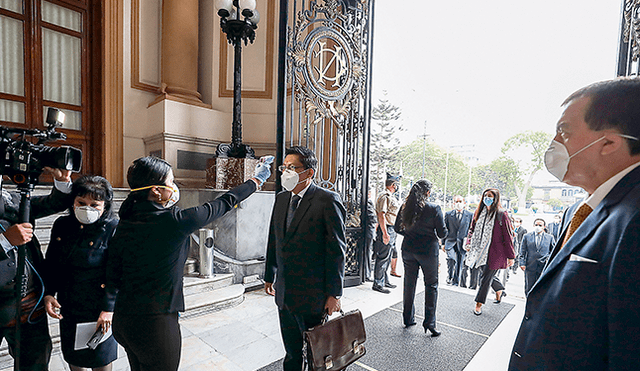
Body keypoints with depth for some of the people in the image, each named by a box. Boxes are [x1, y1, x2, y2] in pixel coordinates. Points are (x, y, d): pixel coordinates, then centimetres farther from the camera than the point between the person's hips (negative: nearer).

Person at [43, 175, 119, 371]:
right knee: (71, 354, 25)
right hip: (68, 306, 6)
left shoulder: (114, 228, -19)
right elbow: (51, 263, 11)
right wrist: (48, 294, 1)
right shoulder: (62, 225, -1)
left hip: (98, 308, -5)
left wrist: (108, 308, -19)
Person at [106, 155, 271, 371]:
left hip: (123, 319, 7)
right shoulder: (174, 221, -21)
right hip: (155, 323, -7)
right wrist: (257, 179, 2)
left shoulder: (123, 226, -2)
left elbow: (112, 282, 3)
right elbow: (224, 204, -11)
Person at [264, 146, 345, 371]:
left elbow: (337, 249, -15)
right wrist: (270, 276, 15)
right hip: (284, 292, 6)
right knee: (291, 352, 23)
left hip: (312, 295, -6)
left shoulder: (327, 200, -16)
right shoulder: (281, 198, 6)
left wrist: (334, 293, -13)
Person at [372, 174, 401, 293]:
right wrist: (385, 233, -26)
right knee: (383, 258, -5)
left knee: (387, 258, 16)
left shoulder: (391, 197, 18)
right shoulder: (385, 196, -14)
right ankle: (378, 284, 3)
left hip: (391, 231, 10)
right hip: (387, 230, -10)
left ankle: (385, 281, 27)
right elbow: (381, 215, -22)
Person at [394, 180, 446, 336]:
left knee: (409, 284, 15)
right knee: (431, 285, 12)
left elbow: (397, 228, 4)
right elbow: (442, 233, -11)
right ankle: (429, 322, 13)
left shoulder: (405, 207, -4)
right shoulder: (434, 209, -14)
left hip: (408, 249, 4)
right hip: (428, 250, -4)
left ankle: (408, 319, 27)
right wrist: (433, 234, 10)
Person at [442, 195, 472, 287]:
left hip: (463, 244, 1)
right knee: (451, 259, -22)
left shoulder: (470, 215, 7)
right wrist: (444, 243, 7)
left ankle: (462, 284, 19)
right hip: (451, 242, 0)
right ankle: (450, 279, -9)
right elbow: (445, 229, 10)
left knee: (461, 264, 4)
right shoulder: (448, 214, 7)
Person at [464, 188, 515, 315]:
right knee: (488, 275, 17)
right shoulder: (479, 213, 7)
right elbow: (472, 229, 16)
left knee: (486, 278, 1)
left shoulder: (501, 214, -9)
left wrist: (510, 256, -8)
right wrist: (469, 243, 5)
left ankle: (479, 304, 15)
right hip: (481, 251, 5)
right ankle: (500, 290, 46)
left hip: (494, 252, -5)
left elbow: (508, 236, -8)